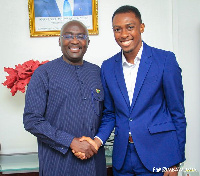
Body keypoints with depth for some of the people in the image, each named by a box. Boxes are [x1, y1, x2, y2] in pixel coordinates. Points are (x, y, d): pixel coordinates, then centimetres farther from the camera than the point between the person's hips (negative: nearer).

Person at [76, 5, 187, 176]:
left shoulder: (165, 59, -7)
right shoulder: (108, 67, 4)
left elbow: (177, 112, -5)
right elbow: (109, 114, 11)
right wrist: (98, 140, -7)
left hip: (157, 155, -3)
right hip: (122, 157, 4)